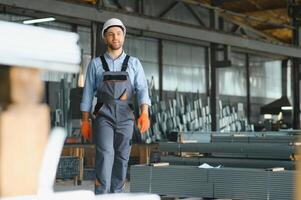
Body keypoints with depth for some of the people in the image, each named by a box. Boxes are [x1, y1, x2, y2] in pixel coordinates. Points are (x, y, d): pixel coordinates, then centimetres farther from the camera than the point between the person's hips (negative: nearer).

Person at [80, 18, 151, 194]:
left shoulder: (134, 64, 9)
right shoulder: (96, 64, 7)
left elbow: (142, 90, -3)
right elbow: (88, 93, 7)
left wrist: (145, 114, -20)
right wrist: (85, 121, 1)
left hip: (125, 117, 2)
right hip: (103, 116, -2)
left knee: (121, 160, 4)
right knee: (105, 155, -20)